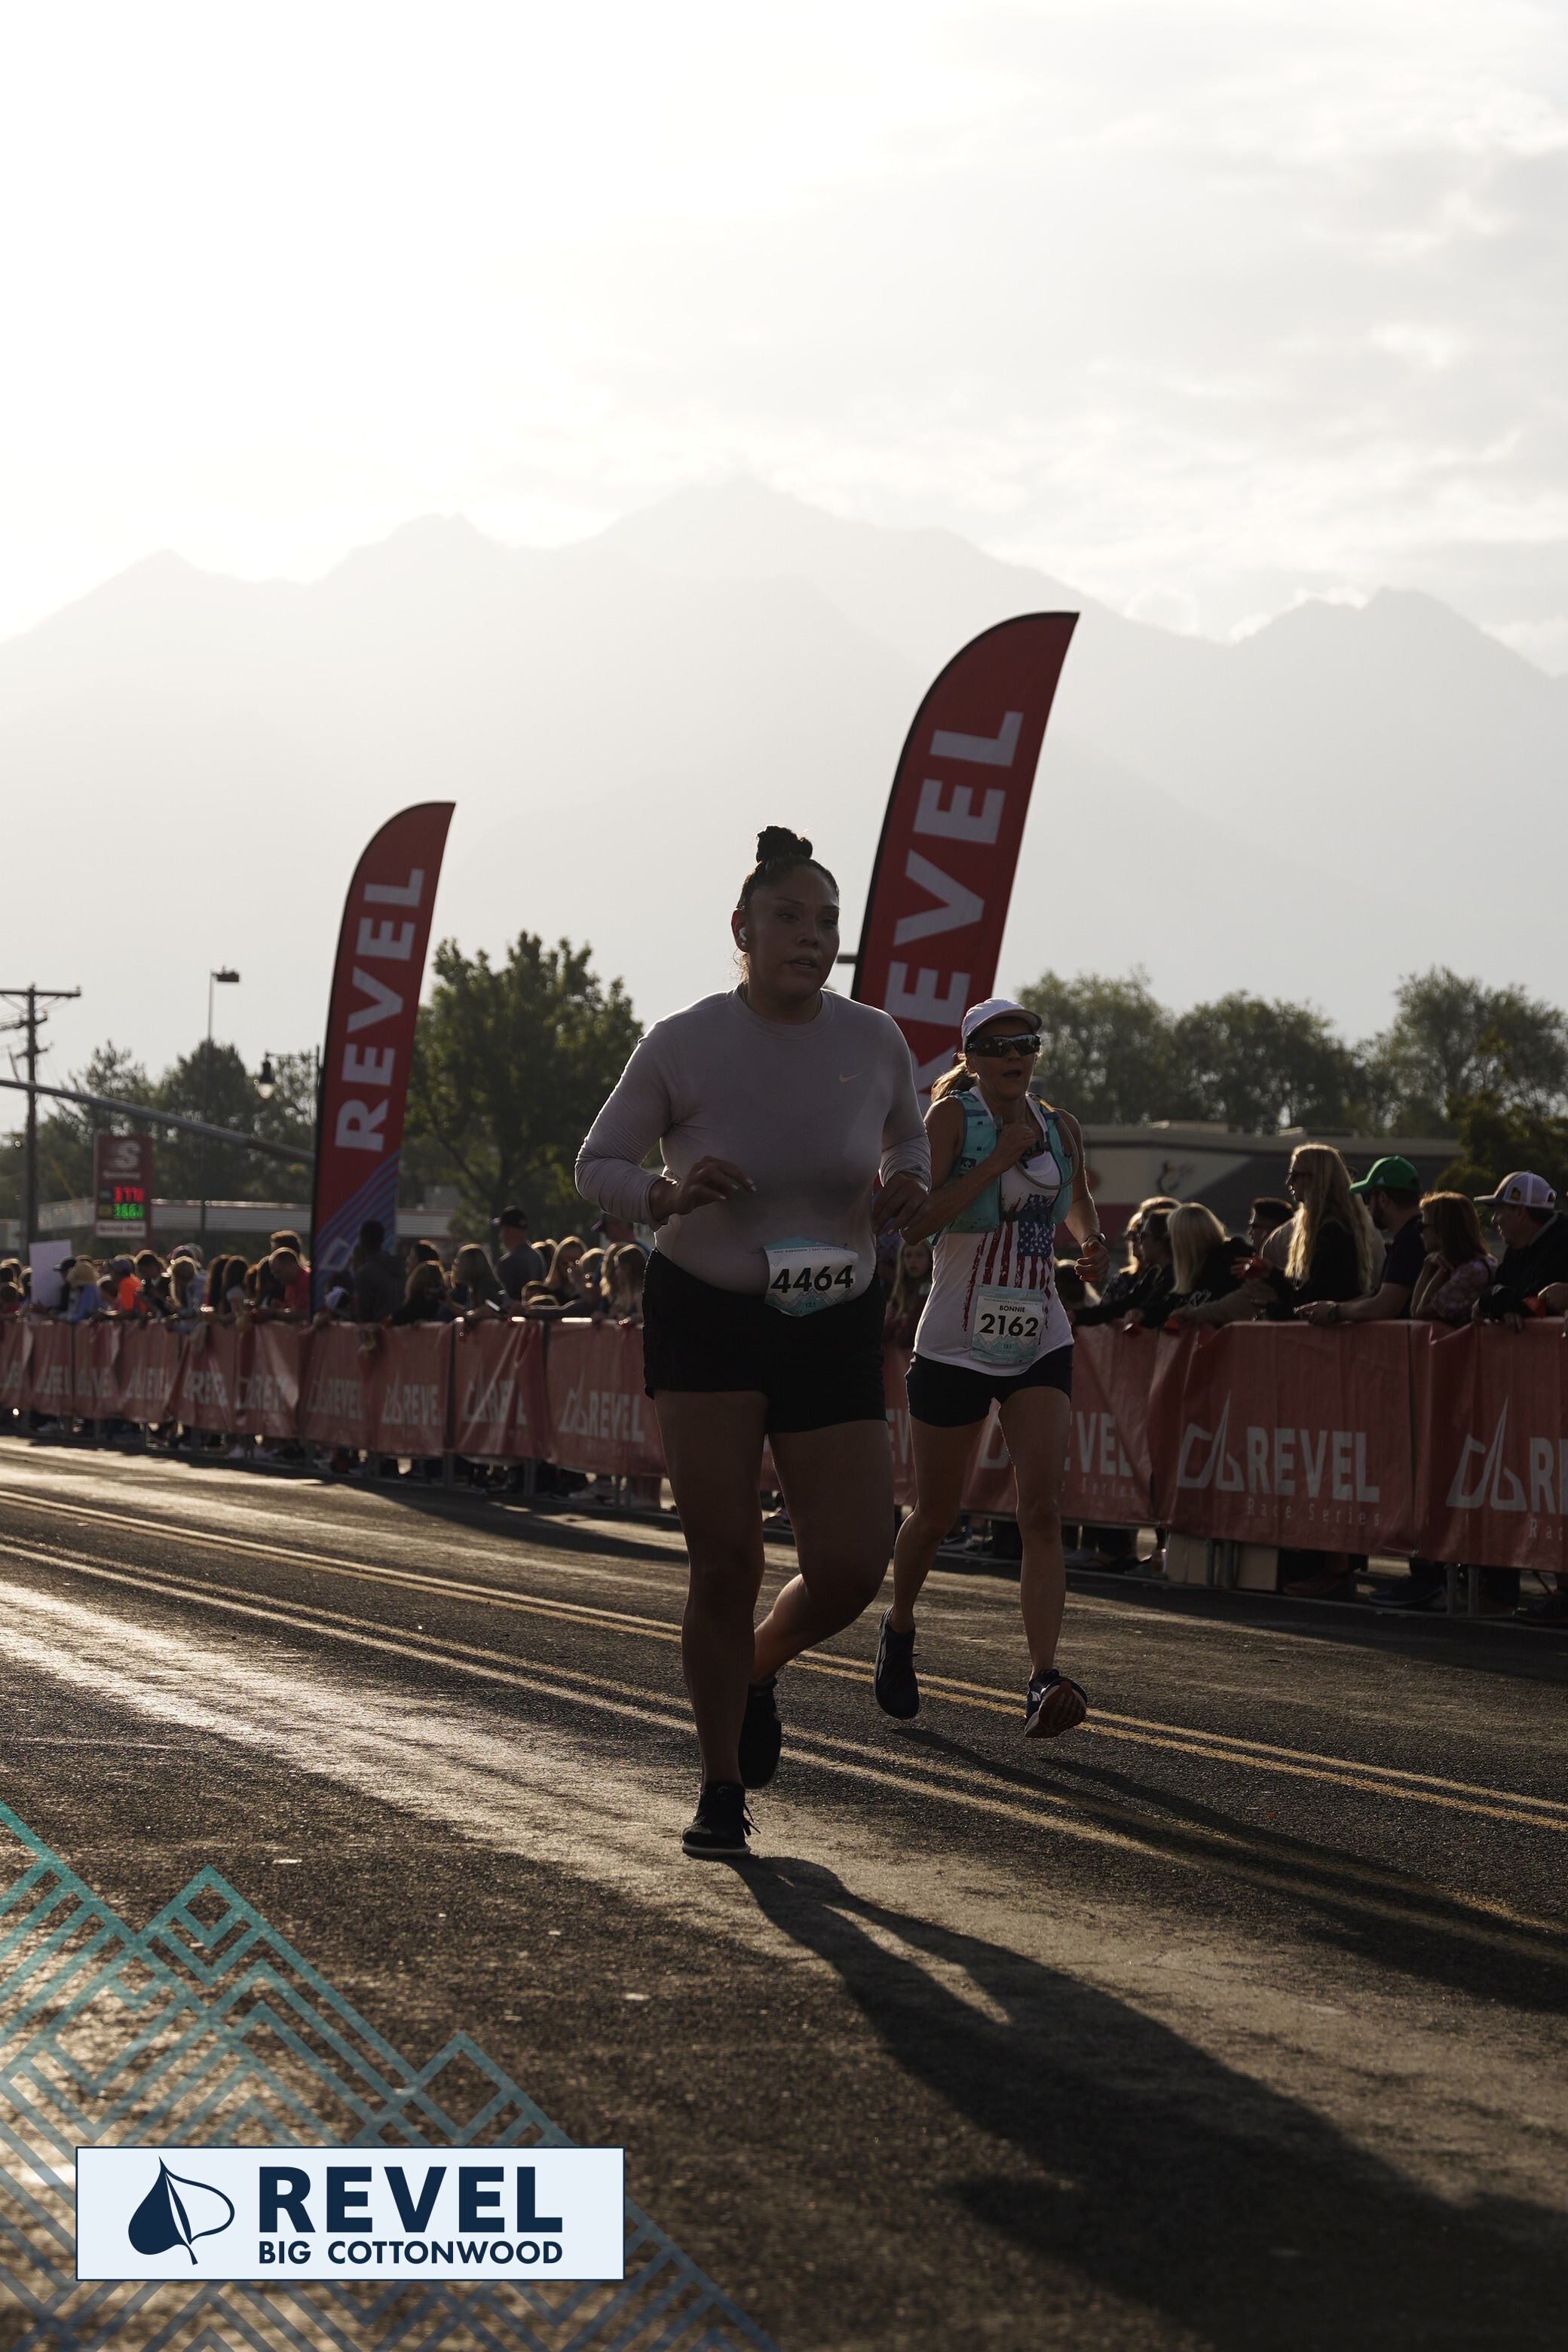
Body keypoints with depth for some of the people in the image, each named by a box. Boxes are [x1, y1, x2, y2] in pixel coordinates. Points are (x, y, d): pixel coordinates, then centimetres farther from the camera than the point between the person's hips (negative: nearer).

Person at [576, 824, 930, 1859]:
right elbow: (599, 1165, 1)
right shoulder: (682, 1045, -9)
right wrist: (669, 1195, -20)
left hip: (835, 1332, 2)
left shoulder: (873, 1040, -2)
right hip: (707, 1319, -2)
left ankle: (760, 1669, 29)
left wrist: (908, 1182, -5)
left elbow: (908, 1131, 18)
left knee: (853, 1569, -6)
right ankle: (722, 1790, 8)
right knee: (727, 1558, -9)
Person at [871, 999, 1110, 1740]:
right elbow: (915, 1221, -19)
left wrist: (1093, 1245, 6)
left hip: (1040, 1345, 3)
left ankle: (1044, 1683, -24)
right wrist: (999, 1159, -21)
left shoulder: (1060, 1128, 7)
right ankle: (898, 1630, 40)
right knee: (935, 1514, 10)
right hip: (956, 1345, -3)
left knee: (1042, 1510, -15)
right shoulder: (952, 1116, -7)